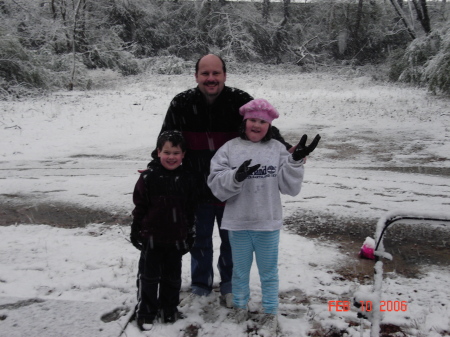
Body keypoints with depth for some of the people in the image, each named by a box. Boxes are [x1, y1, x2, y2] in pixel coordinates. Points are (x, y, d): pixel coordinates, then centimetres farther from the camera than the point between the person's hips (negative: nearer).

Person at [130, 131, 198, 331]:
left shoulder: (188, 179, -2)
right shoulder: (149, 177, -10)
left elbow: (191, 211, 6)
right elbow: (139, 207, -4)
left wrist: (190, 236, 9)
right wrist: (135, 231, -2)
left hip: (176, 239, 3)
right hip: (152, 237, -2)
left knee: (172, 277, 16)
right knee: (148, 276, 9)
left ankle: (169, 309, 33)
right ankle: (145, 312, 24)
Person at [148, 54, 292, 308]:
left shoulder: (240, 101, -13)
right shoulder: (181, 105, -9)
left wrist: (286, 150, -26)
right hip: (197, 189, 1)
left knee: (231, 239, 18)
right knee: (200, 240, 18)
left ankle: (229, 285, 41)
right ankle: (200, 285, 40)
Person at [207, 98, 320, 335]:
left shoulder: (277, 149, -2)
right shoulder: (230, 149, -4)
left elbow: (291, 187, -5)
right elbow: (216, 186, -10)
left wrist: (296, 161, -18)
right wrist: (236, 176, -27)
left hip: (268, 223, 0)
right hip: (238, 223, 0)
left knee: (268, 271, 16)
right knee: (240, 270, 19)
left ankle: (270, 312, 34)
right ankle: (239, 305, 41)